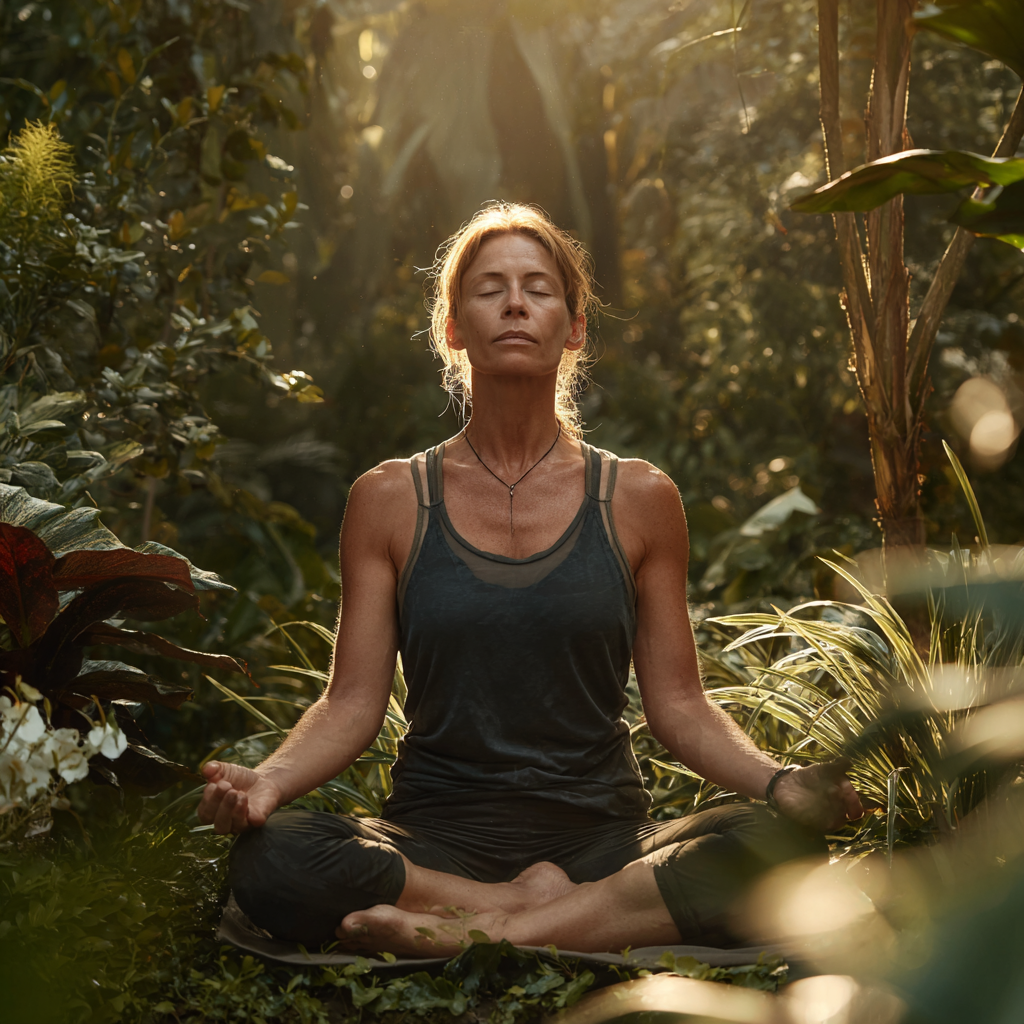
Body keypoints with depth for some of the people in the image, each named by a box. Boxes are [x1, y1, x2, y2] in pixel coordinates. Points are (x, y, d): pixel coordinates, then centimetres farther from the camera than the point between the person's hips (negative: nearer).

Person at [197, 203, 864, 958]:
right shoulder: (390, 500, 6)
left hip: (601, 832, 1)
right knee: (271, 859, -31)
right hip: (436, 837, 0)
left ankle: (481, 932, -24)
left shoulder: (638, 499, 6)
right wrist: (268, 780, -17)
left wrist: (780, 782, -13)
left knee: (773, 844, -30)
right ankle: (536, 903, -18)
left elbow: (678, 704, 6)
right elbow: (352, 703, 3)